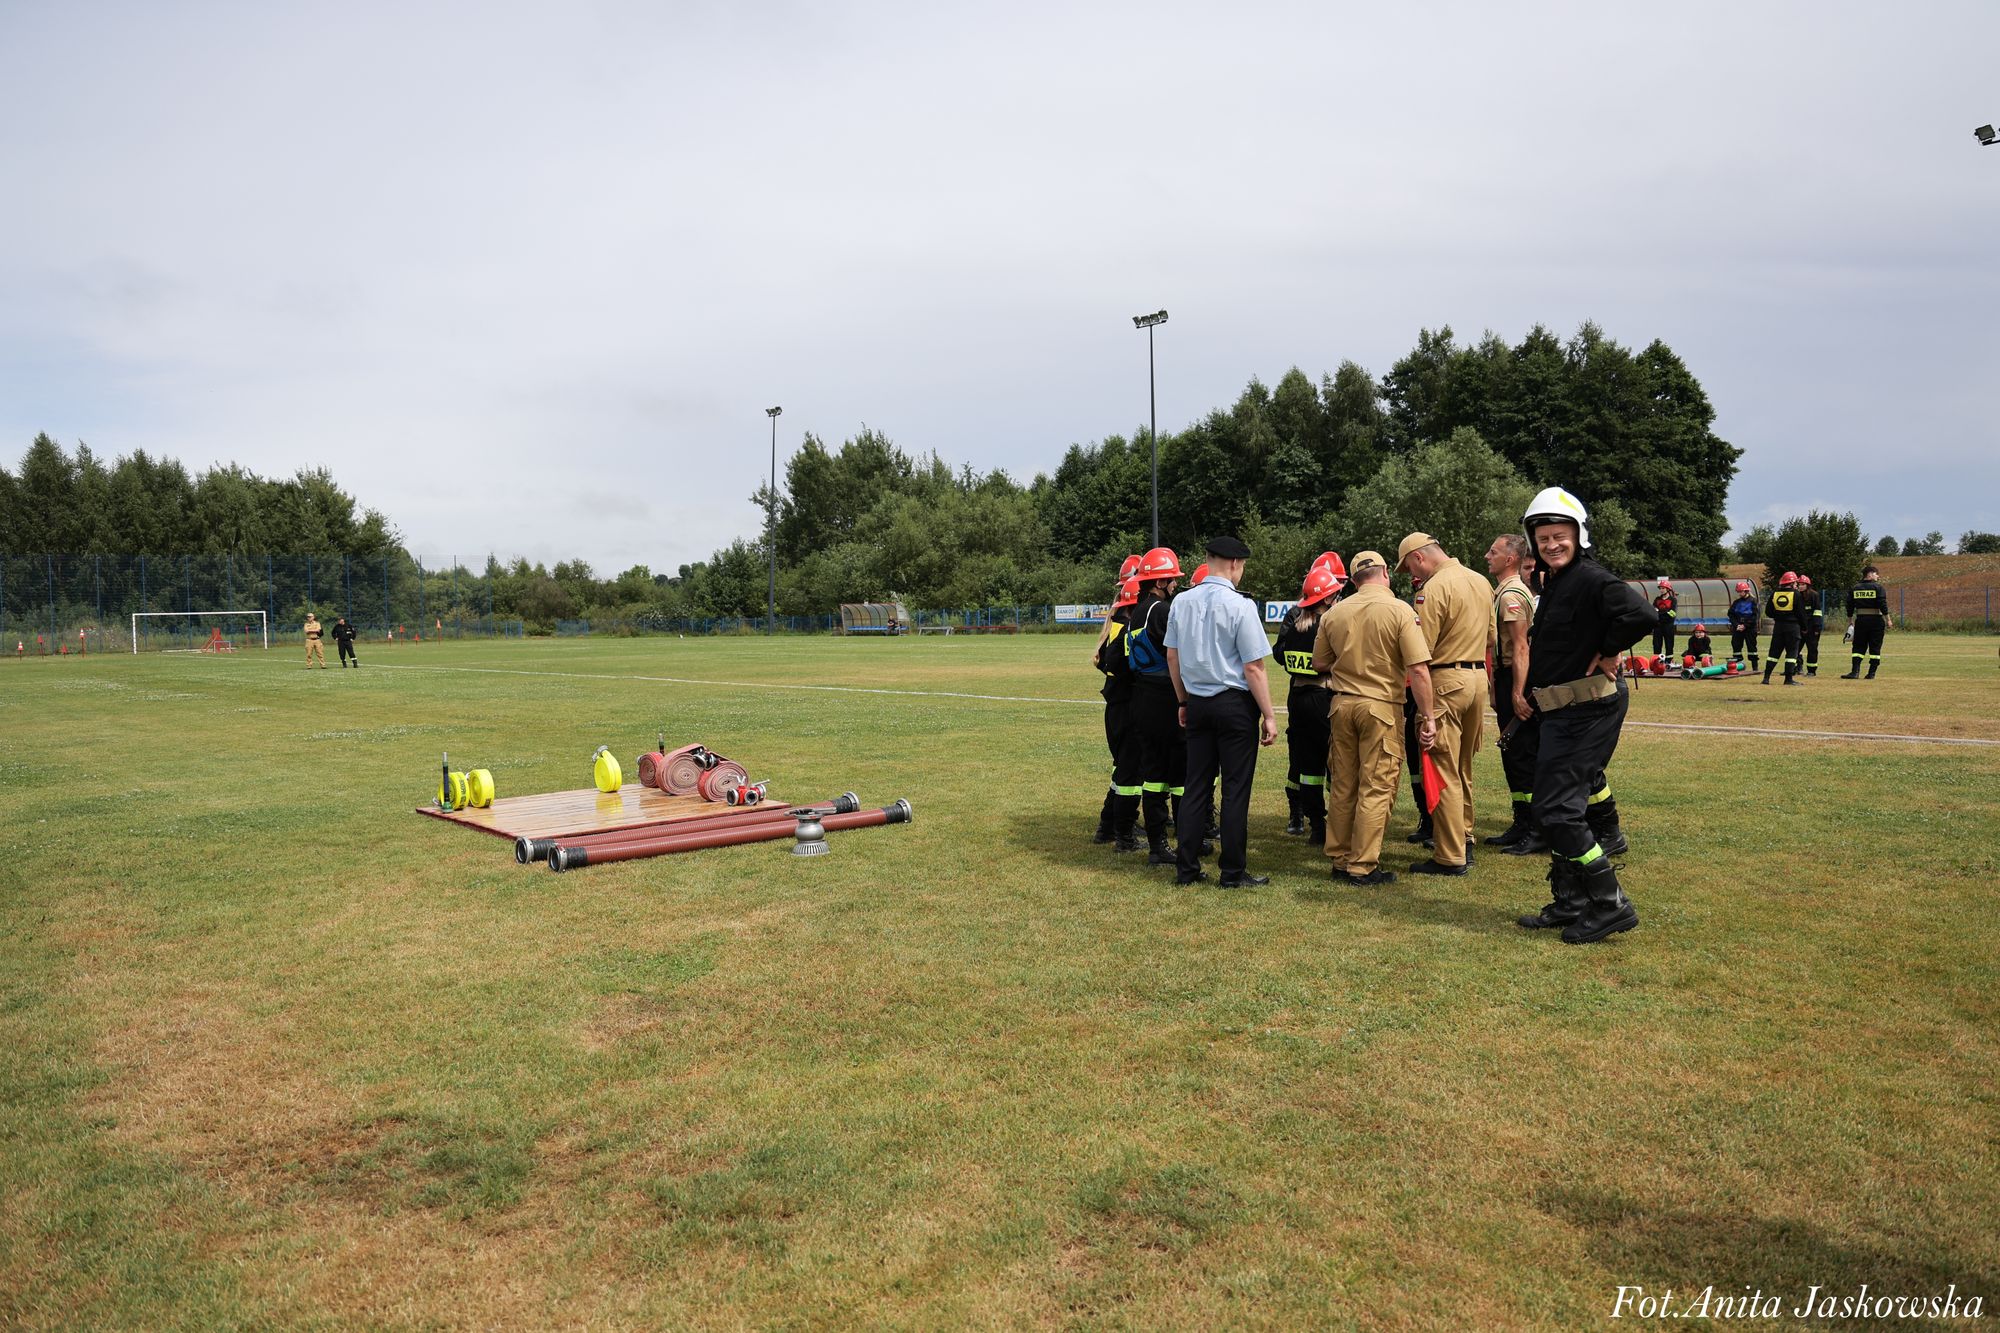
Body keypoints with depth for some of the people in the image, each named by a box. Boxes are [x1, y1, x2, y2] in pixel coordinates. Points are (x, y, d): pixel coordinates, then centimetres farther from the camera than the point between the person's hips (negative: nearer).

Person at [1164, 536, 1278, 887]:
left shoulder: (1182, 602, 3)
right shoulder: (1239, 606, -13)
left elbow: (1172, 656, 10)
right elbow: (1253, 668, -13)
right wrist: (1269, 715, -7)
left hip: (1198, 704, 6)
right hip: (1235, 704, -5)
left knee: (1196, 786, 11)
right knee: (1236, 790, 3)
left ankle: (1187, 868, 16)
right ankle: (1233, 872, 9)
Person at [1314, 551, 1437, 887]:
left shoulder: (1334, 613, 3)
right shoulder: (1399, 611, -9)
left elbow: (1319, 663, 11)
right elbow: (1419, 670, -13)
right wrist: (1428, 717, -8)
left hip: (1342, 704, 4)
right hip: (1382, 706, -4)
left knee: (1342, 786, 13)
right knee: (1375, 788, 2)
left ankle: (1339, 860, 21)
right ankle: (1363, 867, 4)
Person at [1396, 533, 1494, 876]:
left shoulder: (1436, 586, -14)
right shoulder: (1481, 582, 13)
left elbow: (1422, 649, -16)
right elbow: (1490, 635, 19)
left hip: (1447, 680, -9)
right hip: (1479, 677, 9)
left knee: (1444, 771, -3)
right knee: (1463, 767, 19)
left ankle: (1450, 857, 0)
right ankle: (1464, 841, 28)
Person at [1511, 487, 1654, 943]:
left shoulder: (1592, 579, -16)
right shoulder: (1554, 582, 15)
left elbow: (1639, 614, -33)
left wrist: (1607, 655, -20)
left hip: (1585, 712, -10)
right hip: (1559, 713, 11)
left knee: (1558, 809, -9)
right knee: (1552, 808, 16)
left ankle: (1610, 905, 0)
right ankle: (1570, 904, 27)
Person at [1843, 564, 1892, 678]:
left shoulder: (1855, 588, 7)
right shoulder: (1878, 587, -4)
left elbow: (1849, 606, 7)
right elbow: (1883, 605, -10)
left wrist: (1850, 622, 14)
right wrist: (1888, 620, -5)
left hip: (1860, 620, 3)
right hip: (1876, 620, -3)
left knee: (1858, 646, 6)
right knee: (1875, 647, 4)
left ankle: (1855, 671, -8)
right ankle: (1871, 673, 2)